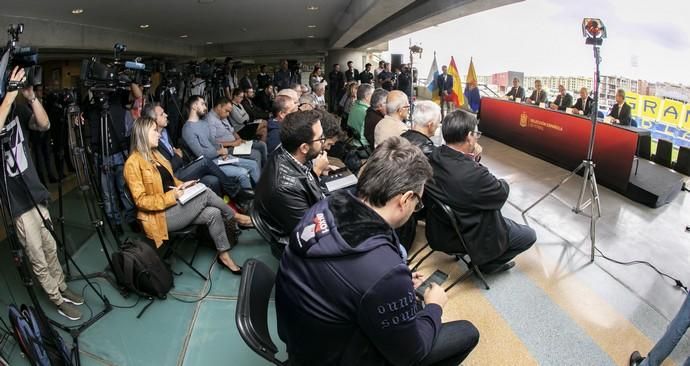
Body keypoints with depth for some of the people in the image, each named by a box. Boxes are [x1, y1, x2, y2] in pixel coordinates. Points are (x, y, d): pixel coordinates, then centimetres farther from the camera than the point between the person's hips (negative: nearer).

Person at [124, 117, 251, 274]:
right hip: (161, 215, -8)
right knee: (206, 194, -21)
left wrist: (182, 185, 3)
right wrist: (172, 196, -22)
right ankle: (235, 217, 1)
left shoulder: (154, 154, 14)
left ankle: (224, 255, -8)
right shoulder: (133, 163, -12)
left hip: (174, 206, 8)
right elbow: (141, 201, -16)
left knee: (213, 213, -16)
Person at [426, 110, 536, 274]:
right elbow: (503, 192, -17)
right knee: (529, 235, 13)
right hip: (468, 238, -7)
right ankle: (487, 264, 21)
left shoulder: (433, 156, -15)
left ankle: (485, 259, 36)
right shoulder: (474, 174, -37)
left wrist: (472, 161, -11)